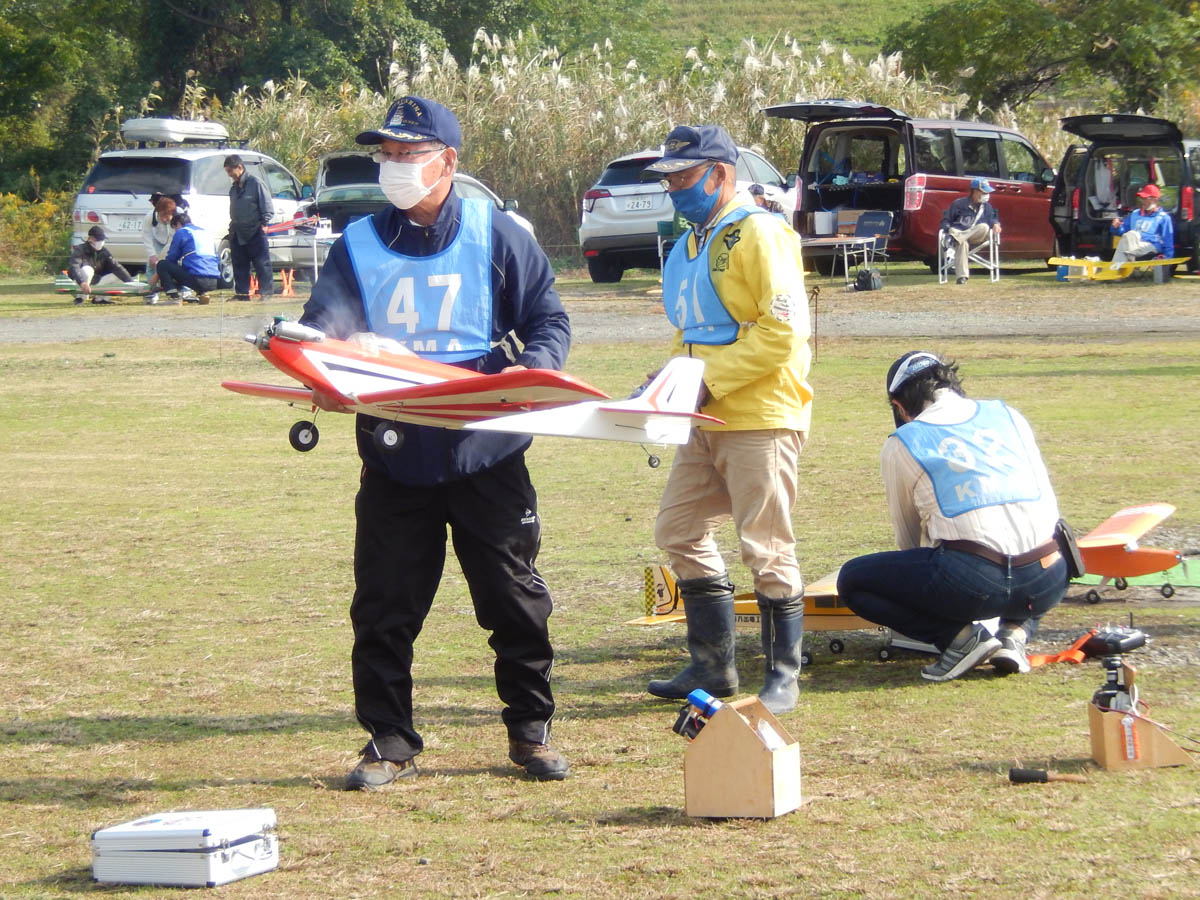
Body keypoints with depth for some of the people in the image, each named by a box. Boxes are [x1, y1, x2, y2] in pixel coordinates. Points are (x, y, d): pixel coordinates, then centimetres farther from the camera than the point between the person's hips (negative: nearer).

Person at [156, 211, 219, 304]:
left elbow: (171, 259, 9)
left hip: (197, 280, -7)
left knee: (162, 264, 6)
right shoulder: (206, 233, 25)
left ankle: (173, 296, -10)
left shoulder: (181, 233, 5)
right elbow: (218, 262, 27)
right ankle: (202, 293, 14)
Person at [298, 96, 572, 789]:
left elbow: (550, 321, 4)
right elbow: (325, 325, -2)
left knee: (515, 599, 5)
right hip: (394, 460, 2)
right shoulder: (359, 246, 8)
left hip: (486, 453, -2)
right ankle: (390, 742, 13)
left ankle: (532, 730, 18)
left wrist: (528, 371, -17)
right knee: (384, 607, 3)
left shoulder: (497, 237, 2)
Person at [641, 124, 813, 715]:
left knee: (765, 549, -5)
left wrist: (711, 380, -19)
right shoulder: (687, 247, 17)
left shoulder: (759, 234, -12)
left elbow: (783, 328, -19)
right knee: (679, 532, 9)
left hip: (761, 418, -9)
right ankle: (713, 666, 19)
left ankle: (783, 673, 6)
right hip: (705, 422, 9)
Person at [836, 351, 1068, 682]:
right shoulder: (1009, 417, 21)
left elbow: (908, 536, 23)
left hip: (972, 584, -4)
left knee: (852, 581, 14)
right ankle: (1015, 633, 11)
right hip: (1047, 585, 4)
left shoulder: (901, 445, 12)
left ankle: (960, 635, 0)